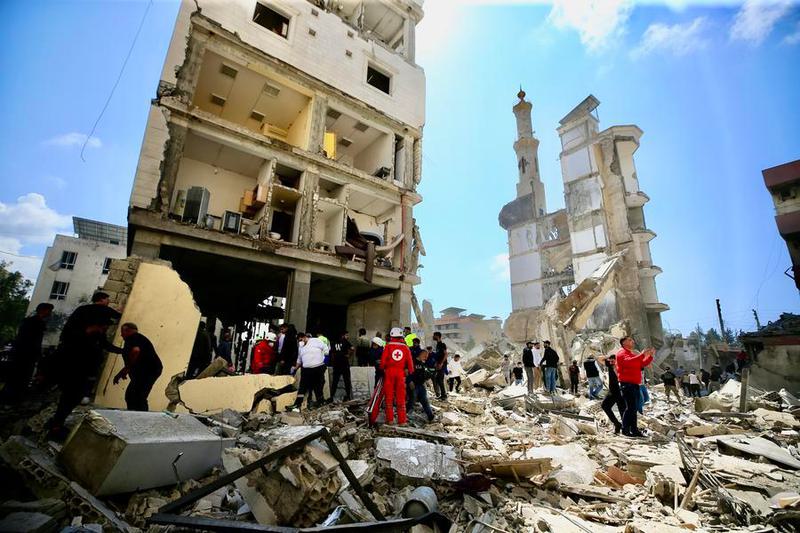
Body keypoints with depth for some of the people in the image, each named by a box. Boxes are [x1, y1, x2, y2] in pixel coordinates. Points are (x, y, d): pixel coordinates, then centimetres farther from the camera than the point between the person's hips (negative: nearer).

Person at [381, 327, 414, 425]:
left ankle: (390, 419, 12)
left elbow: (383, 360, -5)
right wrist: (411, 373, 12)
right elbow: (410, 361, 3)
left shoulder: (388, 346, -2)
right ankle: (402, 420, 7)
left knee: (389, 395, 8)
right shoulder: (405, 347, 4)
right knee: (401, 397, 7)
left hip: (389, 372, -1)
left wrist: (382, 369, 11)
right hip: (401, 373, 1)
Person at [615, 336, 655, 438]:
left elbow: (643, 364, 19)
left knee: (634, 408, 11)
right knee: (630, 407, -12)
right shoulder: (622, 353, -7)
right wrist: (642, 354, -27)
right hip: (627, 384, -9)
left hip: (635, 384, 9)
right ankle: (625, 429, -8)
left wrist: (650, 356, 7)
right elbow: (628, 362, -27)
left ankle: (634, 429, 17)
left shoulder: (633, 354, 22)